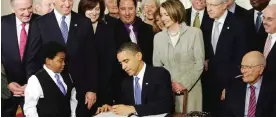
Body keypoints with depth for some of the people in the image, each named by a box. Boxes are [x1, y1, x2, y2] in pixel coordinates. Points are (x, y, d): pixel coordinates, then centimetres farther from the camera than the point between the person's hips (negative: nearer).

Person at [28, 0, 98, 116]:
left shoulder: (84, 22, 2)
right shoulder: (40, 23, -2)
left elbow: (91, 58, 3)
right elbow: (34, 59, 0)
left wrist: (92, 89, -1)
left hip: (79, 90, 1)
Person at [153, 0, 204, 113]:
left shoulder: (194, 33, -3)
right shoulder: (158, 37, 7)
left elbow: (199, 63, -4)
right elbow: (157, 65, 8)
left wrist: (184, 84, -11)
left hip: (190, 90, -2)